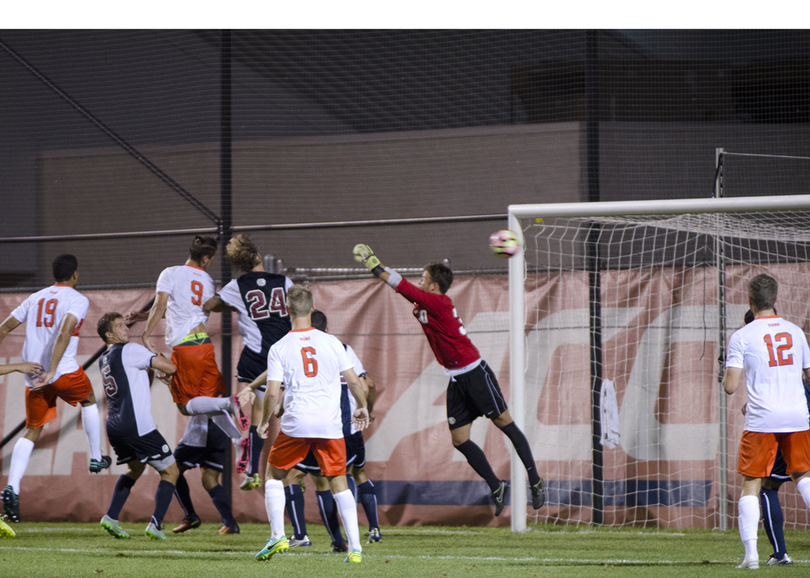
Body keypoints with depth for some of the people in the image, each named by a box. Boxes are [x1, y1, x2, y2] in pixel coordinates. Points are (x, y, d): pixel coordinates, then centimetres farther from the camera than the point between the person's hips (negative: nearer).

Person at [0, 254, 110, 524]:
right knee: (88, 401, 28)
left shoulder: (35, 298, 15)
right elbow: (64, 332, -20)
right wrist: (51, 371, -26)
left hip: (33, 375, 4)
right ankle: (96, 458, 36)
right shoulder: (77, 299, -3)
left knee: (32, 431, 9)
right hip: (64, 371, -4)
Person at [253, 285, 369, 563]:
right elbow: (354, 381, 6)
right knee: (339, 482, 9)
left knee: (274, 474, 18)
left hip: (296, 423, -2)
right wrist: (362, 407, 24)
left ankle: (277, 536, 6)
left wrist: (264, 422, 10)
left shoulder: (279, 348, -1)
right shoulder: (331, 342, 4)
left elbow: (272, 392, -5)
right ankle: (355, 547, 0)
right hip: (330, 424, 2)